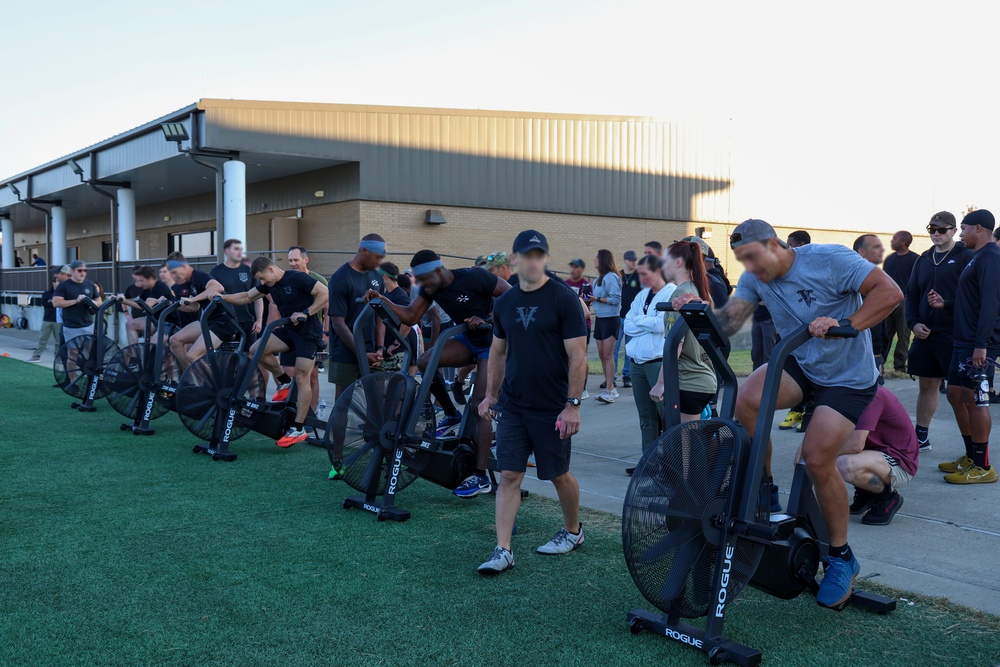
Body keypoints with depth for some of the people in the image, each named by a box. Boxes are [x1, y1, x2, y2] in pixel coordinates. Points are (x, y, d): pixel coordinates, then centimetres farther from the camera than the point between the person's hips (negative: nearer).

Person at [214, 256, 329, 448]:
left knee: (302, 378, -10)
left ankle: (298, 429, -5)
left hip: (308, 333, -8)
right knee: (256, 350, -10)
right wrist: (223, 297, -1)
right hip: (289, 330, 8)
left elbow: (325, 293, -22)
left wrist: (306, 313, -26)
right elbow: (247, 297, 13)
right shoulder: (269, 284, 6)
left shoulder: (297, 278, -18)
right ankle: (284, 383, 11)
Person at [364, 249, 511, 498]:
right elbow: (410, 316, -6)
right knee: (425, 362, -16)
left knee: (479, 407, -14)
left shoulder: (473, 277, -23)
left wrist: (487, 320, -25)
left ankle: (481, 477, -11)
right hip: (468, 340, 7)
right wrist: (381, 300, -17)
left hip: (492, 342, -7)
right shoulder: (430, 288, -4)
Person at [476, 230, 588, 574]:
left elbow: (577, 356, -12)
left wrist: (573, 404, -16)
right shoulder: (505, 303, 6)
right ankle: (503, 550, 2)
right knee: (509, 475, -1)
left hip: (552, 409, -4)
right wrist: (490, 394, 12)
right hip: (513, 406, 4)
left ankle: (572, 531, 33)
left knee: (559, 475, 10)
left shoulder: (563, 299, -10)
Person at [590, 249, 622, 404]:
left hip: (610, 319, -9)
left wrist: (597, 298, -17)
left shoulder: (611, 277, -13)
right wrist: (592, 301, 1)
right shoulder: (600, 277, 14)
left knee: (608, 355, -10)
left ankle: (609, 391, -11)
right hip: (600, 318, 9)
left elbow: (615, 299, -18)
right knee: (601, 354, 9)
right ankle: (609, 385, 18)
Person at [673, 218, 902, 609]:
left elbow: (890, 291, -24)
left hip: (848, 376, -5)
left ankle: (841, 558, 5)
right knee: (746, 400, -25)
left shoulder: (829, 260, -19)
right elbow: (728, 321, -15)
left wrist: (845, 324, -37)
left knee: (817, 459, -16)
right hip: (798, 364, 5)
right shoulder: (755, 279, -3)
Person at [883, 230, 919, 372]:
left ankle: (899, 366, 7)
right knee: (885, 335, 6)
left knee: (903, 336, 2)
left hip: (904, 303, -5)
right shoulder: (889, 259, 13)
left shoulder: (915, 259, -5)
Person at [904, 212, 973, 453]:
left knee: (957, 393, -5)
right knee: (926, 385, 13)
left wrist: (946, 304, -22)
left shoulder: (965, 257, -4)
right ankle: (921, 437, 23)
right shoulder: (924, 259, 14)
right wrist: (913, 323, 2)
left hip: (954, 336, -6)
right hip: (925, 334, 6)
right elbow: (911, 295, 16)